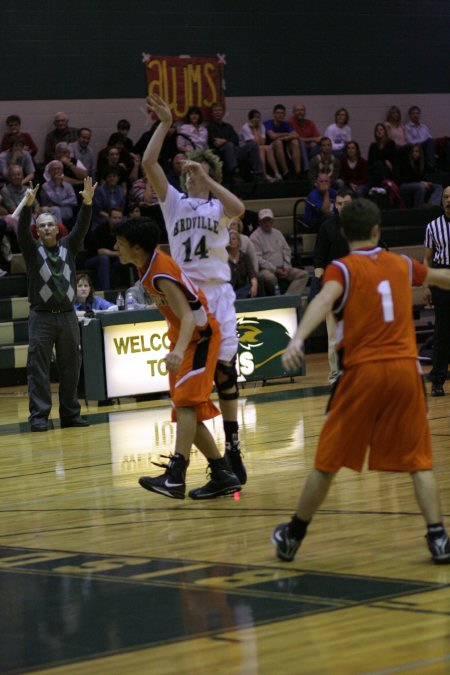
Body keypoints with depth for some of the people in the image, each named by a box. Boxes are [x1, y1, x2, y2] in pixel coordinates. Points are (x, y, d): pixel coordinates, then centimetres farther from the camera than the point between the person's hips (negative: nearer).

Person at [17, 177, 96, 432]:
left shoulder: (68, 246, 10)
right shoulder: (32, 249, 4)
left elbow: (82, 227, -3)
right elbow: (22, 229, -12)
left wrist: (88, 203, -19)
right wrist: (28, 205, -29)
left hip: (67, 315, 3)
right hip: (41, 316, -3)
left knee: (71, 367, 6)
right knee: (39, 368, -5)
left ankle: (71, 413, 13)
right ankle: (39, 415, -5)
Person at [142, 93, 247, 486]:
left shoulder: (218, 206, 8)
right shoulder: (174, 202, 12)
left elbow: (238, 209, -17)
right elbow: (148, 164, -1)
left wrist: (206, 178, -16)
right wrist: (165, 125, -3)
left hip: (217, 292, -1)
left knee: (225, 369, -4)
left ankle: (232, 447, 2)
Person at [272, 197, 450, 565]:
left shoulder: (343, 269, 0)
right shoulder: (402, 265, 13)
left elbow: (324, 300, -23)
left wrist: (298, 339, -37)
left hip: (364, 371, -2)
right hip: (406, 369, 2)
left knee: (329, 460, 7)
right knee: (418, 459, 8)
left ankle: (293, 537, 18)